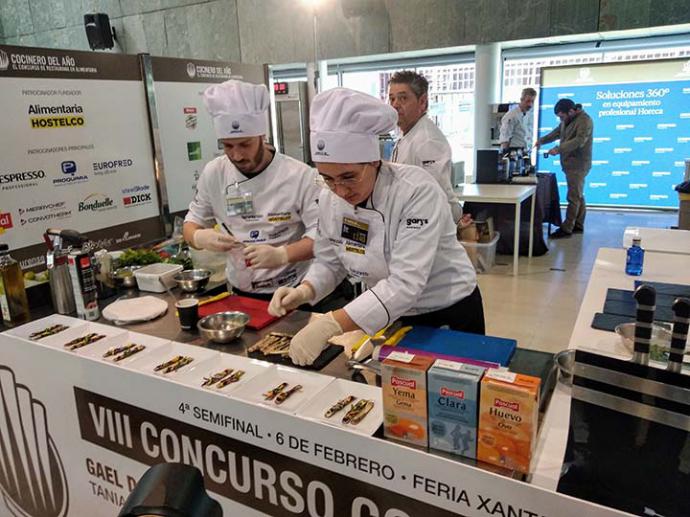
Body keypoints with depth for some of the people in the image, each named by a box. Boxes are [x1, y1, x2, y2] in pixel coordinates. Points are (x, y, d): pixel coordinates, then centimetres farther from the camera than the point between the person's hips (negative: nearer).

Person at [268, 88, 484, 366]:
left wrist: (330, 324, -44)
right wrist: (304, 291, -21)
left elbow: (405, 283, -36)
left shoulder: (418, 191, -29)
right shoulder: (330, 198, -12)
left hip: (451, 314, -4)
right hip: (392, 316, 5)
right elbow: (329, 261, 0)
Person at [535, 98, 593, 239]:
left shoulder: (584, 120, -16)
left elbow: (579, 141, -26)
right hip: (571, 164, 9)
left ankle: (566, 229, -5)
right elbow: (557, 132, 23)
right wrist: (541, 141, 10)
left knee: (574, 197, -6)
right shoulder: (567, 120, 13)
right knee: (578, 196, 14)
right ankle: (578, 226, 20)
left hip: (578, 165, -9)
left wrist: (558, 149, -29)